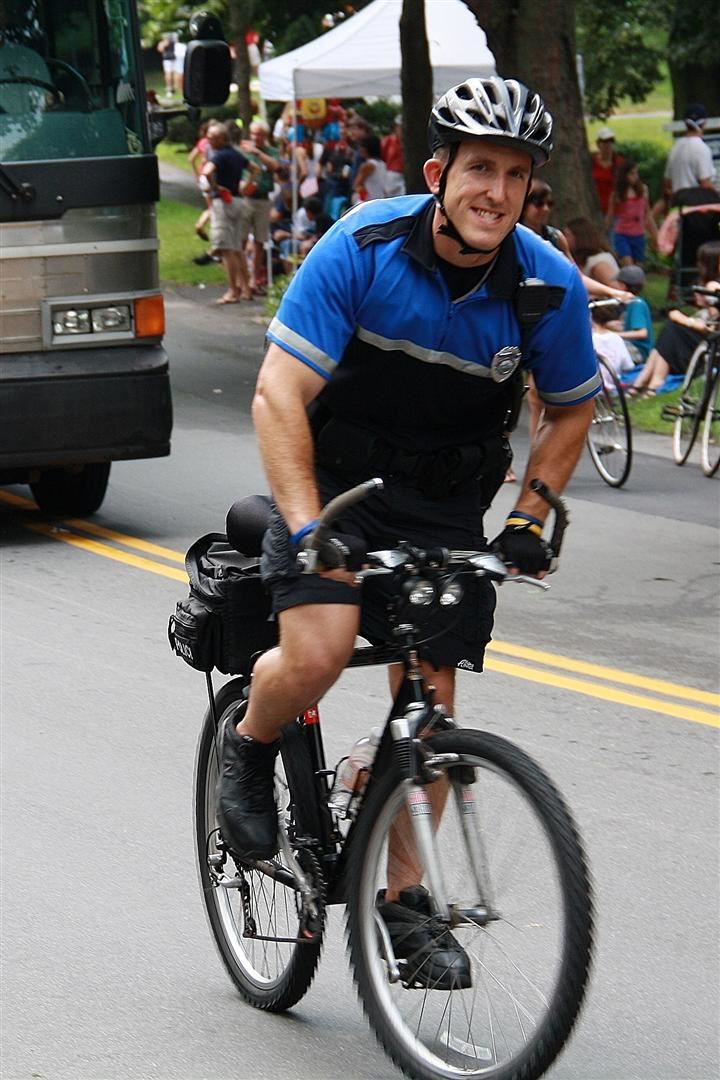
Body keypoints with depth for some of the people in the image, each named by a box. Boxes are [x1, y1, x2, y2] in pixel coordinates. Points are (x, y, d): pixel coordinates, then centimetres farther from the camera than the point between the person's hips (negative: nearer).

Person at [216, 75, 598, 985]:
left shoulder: (548, 285, -14)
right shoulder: (362, 247, -22)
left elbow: (570, 409, 6)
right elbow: (278, 395, -23)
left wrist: (530, 517, -6)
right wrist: (307, 528, -33)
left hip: (447, 507, 3)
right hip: (335, 478, -3)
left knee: (428, 692, 0)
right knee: (318, 653, -24)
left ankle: (402, 894, 17)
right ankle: (249, 743, 10)